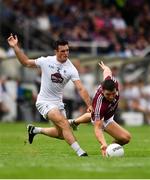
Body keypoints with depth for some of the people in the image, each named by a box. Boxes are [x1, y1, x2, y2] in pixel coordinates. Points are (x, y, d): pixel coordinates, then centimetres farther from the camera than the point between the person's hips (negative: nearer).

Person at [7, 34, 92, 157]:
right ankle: (79, 151, -27)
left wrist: (89, 105, -28)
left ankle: (35, 130, 32)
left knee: (61, 134, 10)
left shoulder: (71, 69, -10)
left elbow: (81, 89, -17)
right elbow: (26, 62, 5)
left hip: (58, 103, 5)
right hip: (44, 102, -5)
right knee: (64, 123, -25)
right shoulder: (46, 61, -11)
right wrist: (15, 47, -3)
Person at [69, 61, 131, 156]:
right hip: (104, 119, -7)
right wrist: (104, 144, -65)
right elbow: (97, 128, -49)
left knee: (91, 115, 43)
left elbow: (107, 71, -11)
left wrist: (105, 68, 14)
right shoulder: (99, 104, -50)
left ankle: (74, 122, 73)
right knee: (126, 138, -20)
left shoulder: (113, 82, -36)